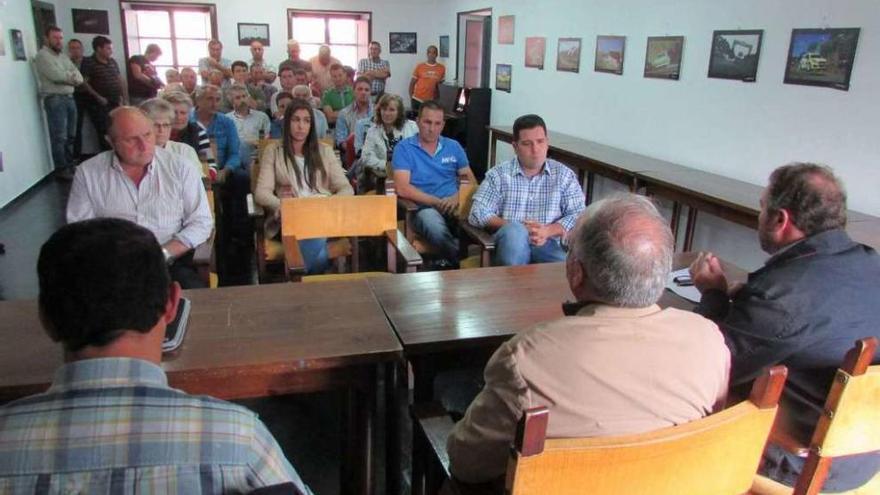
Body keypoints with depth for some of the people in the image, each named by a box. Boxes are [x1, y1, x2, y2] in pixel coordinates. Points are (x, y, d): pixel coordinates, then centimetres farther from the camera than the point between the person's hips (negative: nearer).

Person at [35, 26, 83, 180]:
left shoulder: (64, 56, 20)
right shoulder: (42, 55, -4)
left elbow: (79, 78, 10)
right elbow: (56, 75, -18)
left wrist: (68, 77, -10)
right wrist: (72, 76, -2)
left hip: (69, 98, 7)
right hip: (55, 99, -7)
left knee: (71, 136, 10)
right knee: (59, 137, -7)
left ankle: (70, 166, 19)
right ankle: (61, 169, -2)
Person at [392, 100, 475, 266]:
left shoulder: (453, 146, 19)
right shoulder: (404, 148, 6)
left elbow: (470, 179, 15)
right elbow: (402, 189, -5)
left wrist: (458, 197, -8)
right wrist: (436, 201, -12)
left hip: (454, 206, 3)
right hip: (424, 207, -3)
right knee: (438, 232, -40)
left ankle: (451, 262, -17)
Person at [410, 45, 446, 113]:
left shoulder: (442, 68, 3)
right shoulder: (420, 66, 1)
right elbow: (412, 83, 6)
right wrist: (411, 97, 0)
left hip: (432, 100, 1)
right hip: (417, 100, -1)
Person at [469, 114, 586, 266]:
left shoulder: (564, 175, 11)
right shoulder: (498, 174, 7)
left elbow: (579, 214, 5)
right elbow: (478, 214, -1)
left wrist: (548, 231, -14)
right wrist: (516, 228, -15)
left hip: (548, 244, 1)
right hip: (510, 244, 0)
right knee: (514, 231, -36)